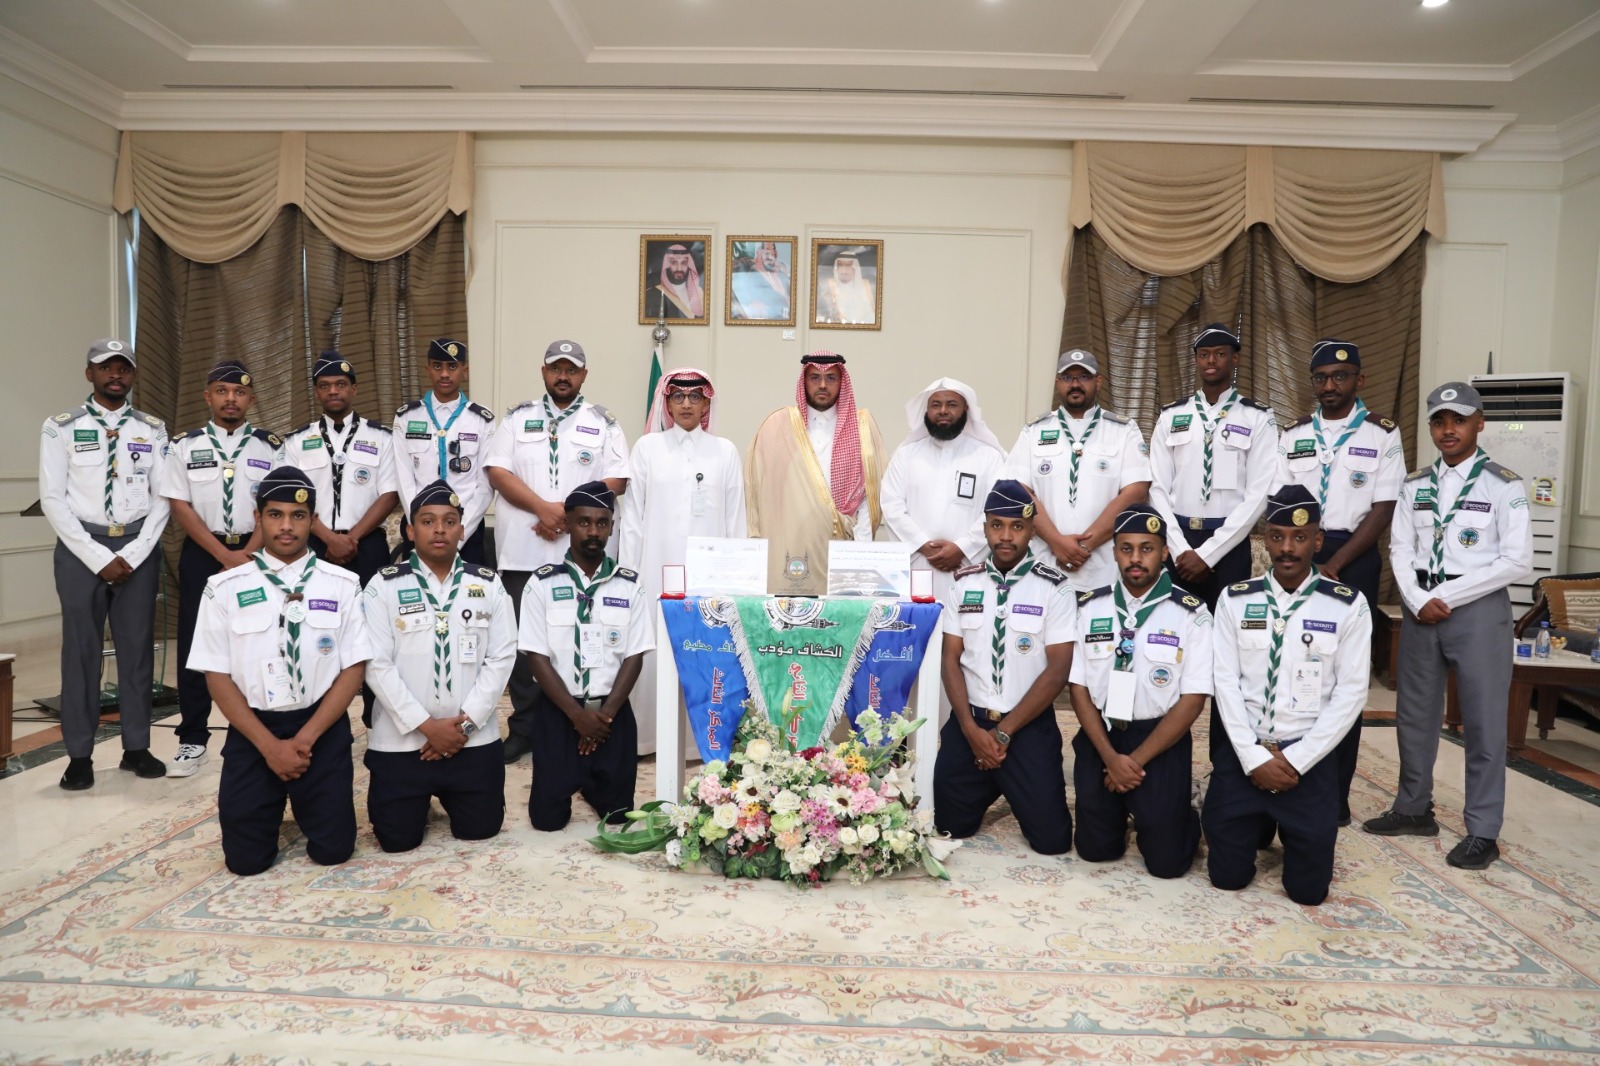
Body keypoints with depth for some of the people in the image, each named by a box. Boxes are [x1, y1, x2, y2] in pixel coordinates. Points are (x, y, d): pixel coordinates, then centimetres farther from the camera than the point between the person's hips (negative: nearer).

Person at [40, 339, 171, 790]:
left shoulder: (153, 430, 7)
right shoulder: (60, 428, 0)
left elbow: (164, 497, 4)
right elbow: (52, 499, -4)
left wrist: (133, 553, -7)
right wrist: (99, 558, -11)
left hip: (140, 547, 2)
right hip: (81, 547, -2)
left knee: (137, 645, 7)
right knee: (81, 648, 3)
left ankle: (137, 746, 18)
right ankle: (79, 755, 13)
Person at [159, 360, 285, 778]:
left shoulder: (271, 447, 5)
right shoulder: (185, 446, 5)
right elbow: (180, 507, -2)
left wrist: (248, 555, -12)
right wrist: (224, 555, -11)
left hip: (257, 553, 0)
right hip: (202, 553, 0)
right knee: (195, 644, 2)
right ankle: (192, 740, 12)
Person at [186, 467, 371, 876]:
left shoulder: (342, 585, -3)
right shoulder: (225, 588, -3)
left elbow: (354, 669, -4)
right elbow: (217, 676, -3)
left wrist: (305, 739, -13)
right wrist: (270, 745, -11)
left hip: (322, 729, 0)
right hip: (253, 730, 1)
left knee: (332, 849, -3)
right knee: (246, 858, -2)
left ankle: (310, 802, 31)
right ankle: (271, 805, 31)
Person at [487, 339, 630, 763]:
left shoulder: (603, 423, 8)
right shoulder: (518, 418, 11)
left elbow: (616, 481, -1)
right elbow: (497, 472, 0)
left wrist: (569, 513, -12)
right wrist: (543, 508, -13)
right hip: (523, 552, 1)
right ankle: (523, 727, 17)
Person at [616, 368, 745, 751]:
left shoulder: (725, 451, 7)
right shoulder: (647, 447, 6)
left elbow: (735, 519, 6)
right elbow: (632, 517, 5)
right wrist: (627, 575, 1)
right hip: (658, 569, 0)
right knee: (654, 648, 0)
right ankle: (650, 733, 12)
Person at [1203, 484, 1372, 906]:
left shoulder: (1348, 605, -2)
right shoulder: (1235, 599, 1)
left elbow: (1351, 691, -6)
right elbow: (1226, 681, -2)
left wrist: (1295, 760, -12)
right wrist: (1253, 758, -12)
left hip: (1309, 760, -1)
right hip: (1242, 754, 1)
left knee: (1308, 887, 0)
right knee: (1228, 874, 0)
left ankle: (1294, 831, 32)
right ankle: (1260, 825, 32)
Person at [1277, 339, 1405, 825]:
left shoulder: (1382, 435, 1)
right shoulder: (1293, 437, 10)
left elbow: (1383, 512, -5)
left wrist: (1333, 566, -12)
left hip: (1354, 560, -2)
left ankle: (1336, 792, 9)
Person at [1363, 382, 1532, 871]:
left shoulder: (1504, 486, -4)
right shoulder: (1414, 485, 8)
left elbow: (1517, 561, -10)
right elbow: (1400, 549, 6)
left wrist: (1448, 597, -12)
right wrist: (1419, 599, -10)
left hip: (1478, 608, -4)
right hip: (1419, 607, 5)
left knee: (1482, 720, 2)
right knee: (1413, 712, 11)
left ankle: (1483, 831, 12)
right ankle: (1414, 808, 26)